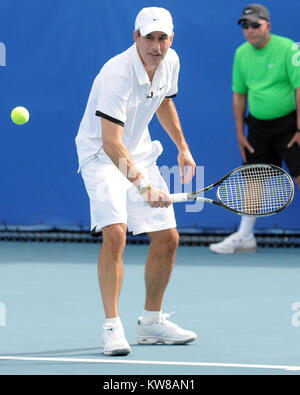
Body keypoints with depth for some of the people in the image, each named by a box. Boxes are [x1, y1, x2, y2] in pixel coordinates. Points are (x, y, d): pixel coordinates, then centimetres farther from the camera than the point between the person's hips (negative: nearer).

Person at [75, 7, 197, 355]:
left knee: (167, 238, 4)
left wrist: (182, 147, 18)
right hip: (101, 155, -7)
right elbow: (111, 143, -35)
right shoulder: (117, 74, -30)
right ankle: (112, 327, -18)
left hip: (139, 154, 7)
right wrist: (144, 186, -42)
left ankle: (151, 322, 19)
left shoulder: (170, 62, -6)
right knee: (115, 233, -25)